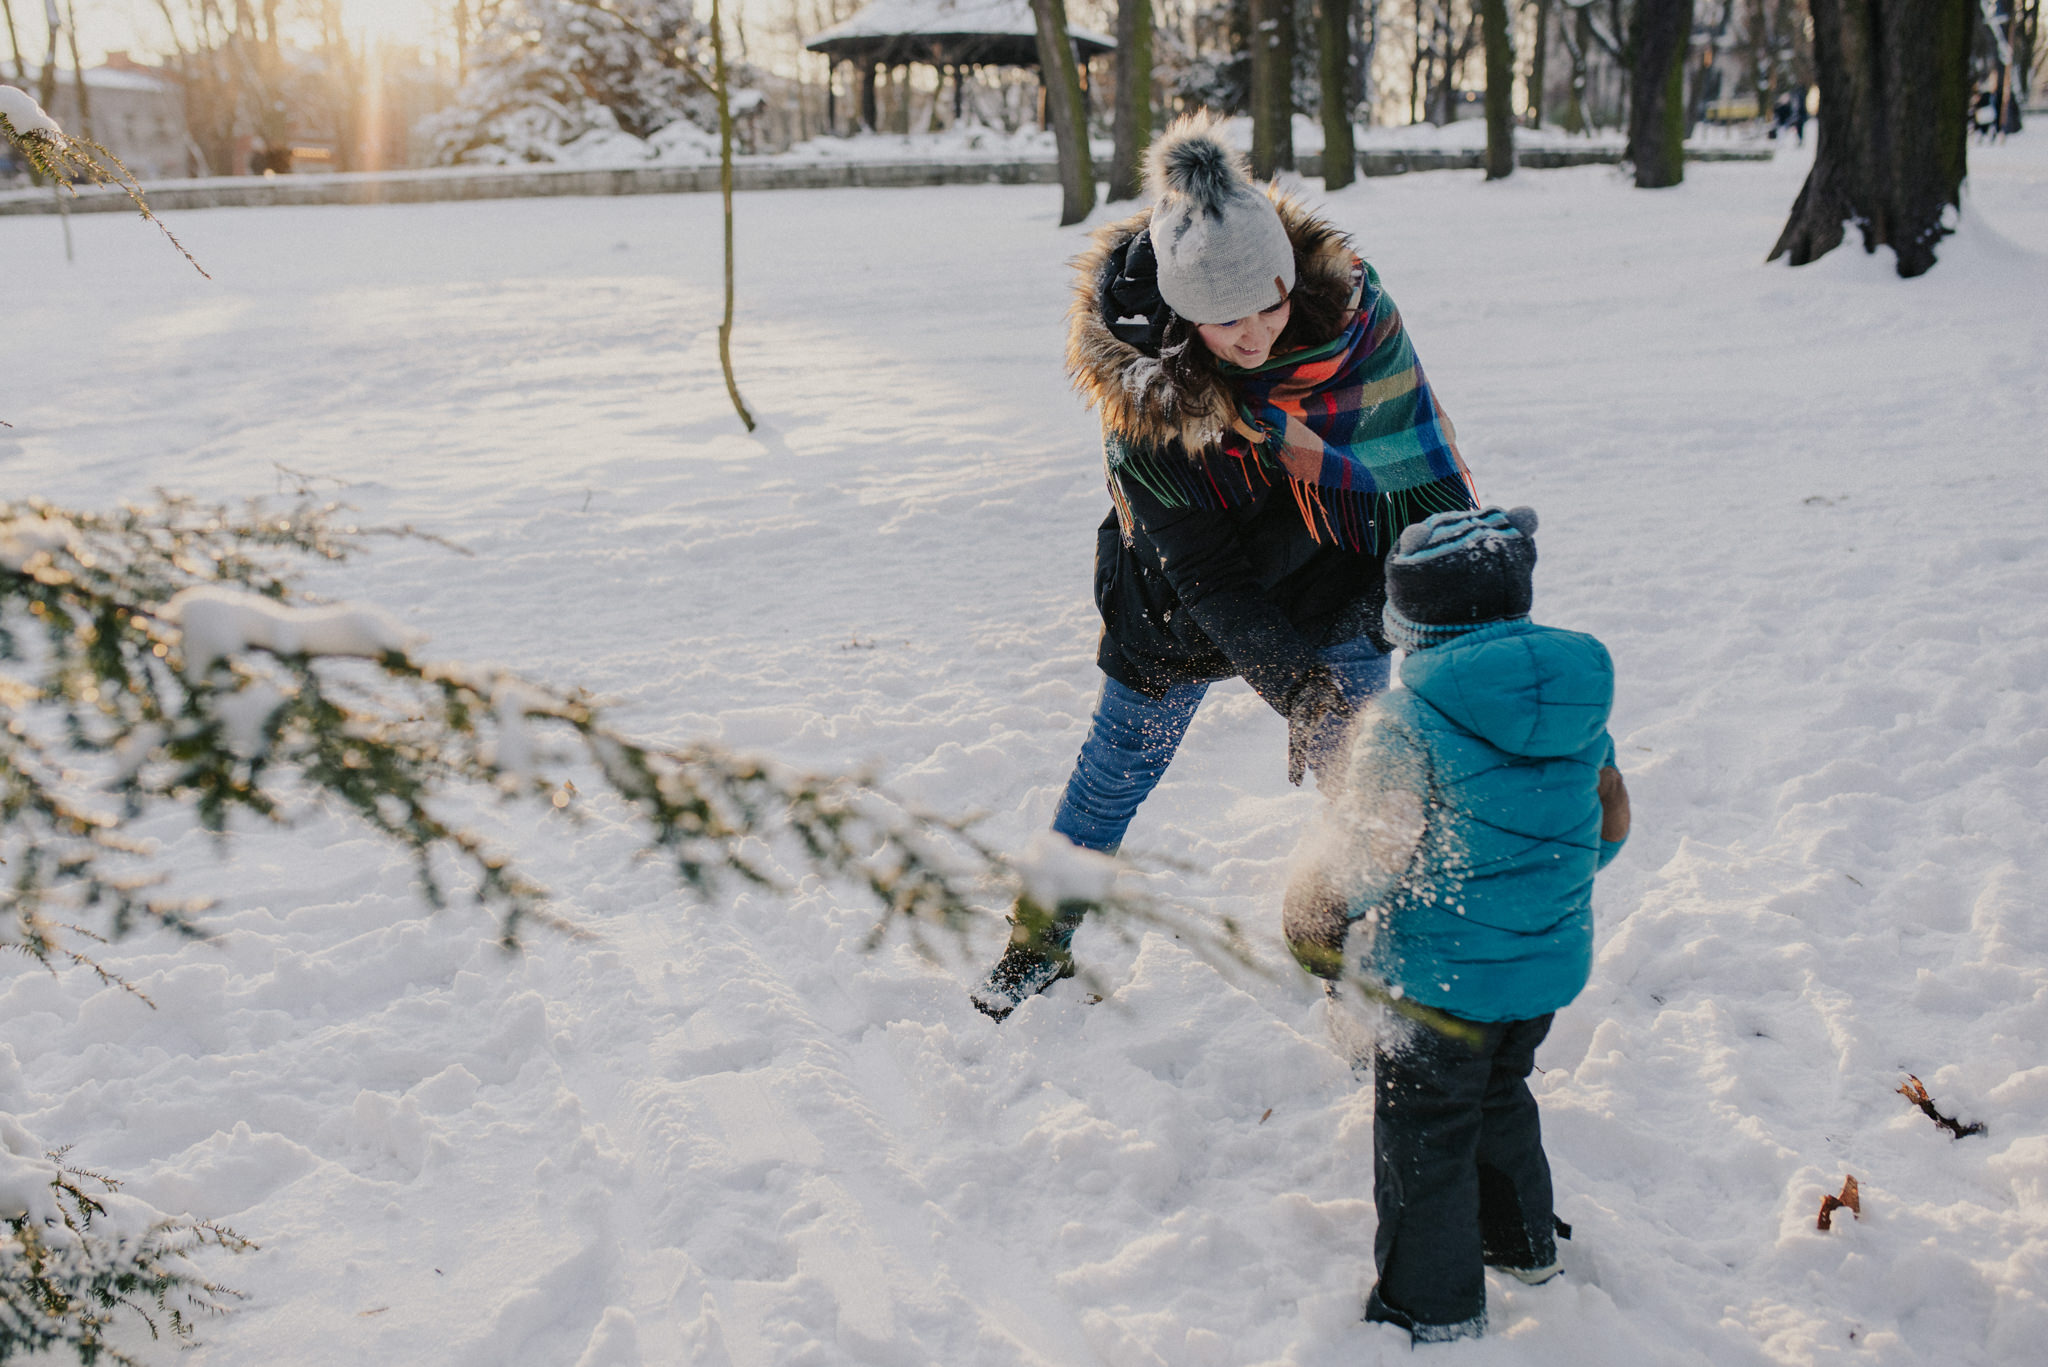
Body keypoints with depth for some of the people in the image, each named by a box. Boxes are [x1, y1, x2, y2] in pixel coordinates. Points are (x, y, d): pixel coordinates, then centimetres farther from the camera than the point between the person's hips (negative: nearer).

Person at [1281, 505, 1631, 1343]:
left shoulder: (1411, 718, -22)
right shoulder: (1579, 691, -3)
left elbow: (1377, 854, -25)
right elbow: (1611, 819, 9)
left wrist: (1319, 924, -7)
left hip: (1442, 974, -6)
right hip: (1552, 962, 7)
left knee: (1425, 1140, 13)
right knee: (1501, 1096, 30)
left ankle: (1436, 1313, 27)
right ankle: (1524, 1245, 49)